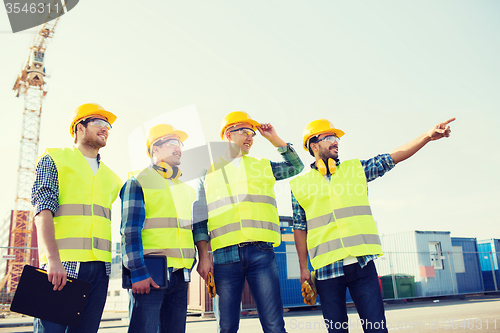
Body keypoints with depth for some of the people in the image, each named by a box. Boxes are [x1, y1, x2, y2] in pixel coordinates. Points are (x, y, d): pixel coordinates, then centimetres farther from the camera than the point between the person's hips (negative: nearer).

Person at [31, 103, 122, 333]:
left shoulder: (111, 177, 21)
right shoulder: (54, 159, 7)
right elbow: (43, 210, -6)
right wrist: (53, 260, -18)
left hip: (100, 268, 5)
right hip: (62, 264, -5)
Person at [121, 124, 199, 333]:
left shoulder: (187, 189, 20)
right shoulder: (138, 184, 1)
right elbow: (130, 231, -8)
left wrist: (189, 268, 16)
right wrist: (138, 272, -16)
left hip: (180, 276, 6)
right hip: (150, 275, -6)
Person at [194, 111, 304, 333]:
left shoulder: (262, 167, 19)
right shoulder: (208, 171, 13)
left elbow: (296, 167, 24)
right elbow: (200, 219, 8)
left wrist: (274, 139, 17)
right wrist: (203, 256, -2)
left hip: (261, 253, 1)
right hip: (225, 255, -1)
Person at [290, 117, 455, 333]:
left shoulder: (356, 170, 11)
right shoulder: (300, 185, 6)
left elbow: (392, 158, 4)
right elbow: (300, 228, 8)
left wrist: (428, 136, -8)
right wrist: (303, 267, 6)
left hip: (362, 264, 1)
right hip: (326, 269, -1)